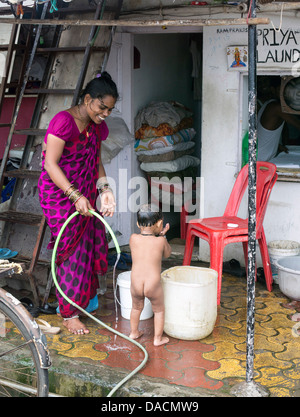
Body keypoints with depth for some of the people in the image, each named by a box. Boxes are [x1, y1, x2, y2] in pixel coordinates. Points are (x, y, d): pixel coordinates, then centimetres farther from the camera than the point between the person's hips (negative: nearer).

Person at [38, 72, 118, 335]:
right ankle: (69, 314, 10)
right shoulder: (64, 121, -19)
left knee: (91, 246, 10)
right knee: (72, 252, -3)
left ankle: (86, 299, 30)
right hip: (60, 194, -7)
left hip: (85, 196, 7)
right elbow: (50, 164, -24)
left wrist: (105, 190, -2)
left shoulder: (97, 127, 7)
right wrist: (75, 196, -29)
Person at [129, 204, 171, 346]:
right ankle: (158, 338, 28)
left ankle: (134, 332, 44)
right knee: (159, 310, 21)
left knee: (136, 308, 29)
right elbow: (167, 254, 11)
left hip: (135, 285, 3)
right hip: (153, 285, -3)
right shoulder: (160, 241, -9)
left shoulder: (133, 238, -4)